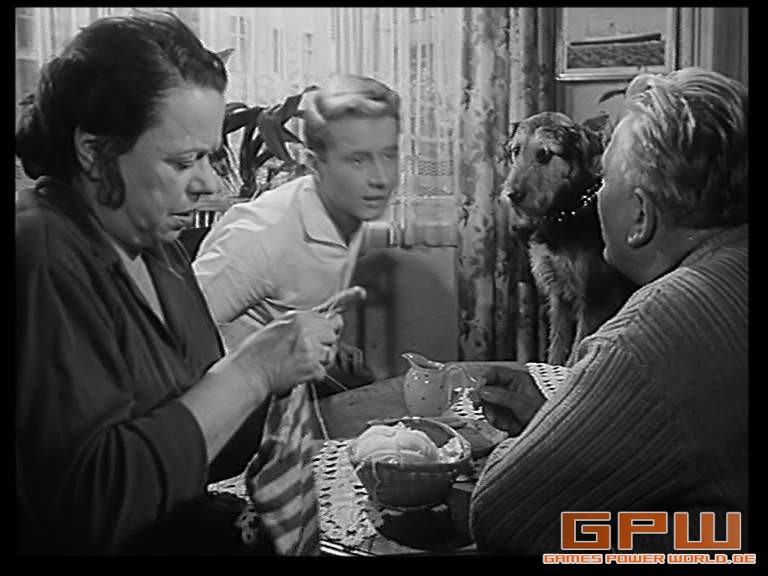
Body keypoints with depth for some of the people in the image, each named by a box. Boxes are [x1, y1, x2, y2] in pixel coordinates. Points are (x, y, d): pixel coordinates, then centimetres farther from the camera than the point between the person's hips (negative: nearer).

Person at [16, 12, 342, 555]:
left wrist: (282, 359, -5)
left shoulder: (156, 243, 7)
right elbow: (93, 499, -25)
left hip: (194, 525, 7)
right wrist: (252, 371, -22)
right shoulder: (41, 258, -18)